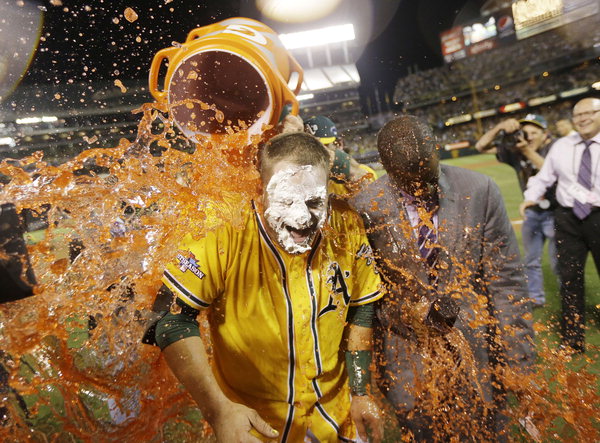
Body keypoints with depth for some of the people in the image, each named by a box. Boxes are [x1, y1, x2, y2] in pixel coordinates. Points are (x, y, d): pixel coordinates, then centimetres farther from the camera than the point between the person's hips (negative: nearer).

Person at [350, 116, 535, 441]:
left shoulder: (479, 191, -12)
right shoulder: (366, 207, -14)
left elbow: (505, 278, -6)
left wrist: (517, 357, -4)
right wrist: (417, 311, -14)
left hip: (476, 347, 1)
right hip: (407, 352, 0)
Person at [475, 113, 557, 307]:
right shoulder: (515, 150, -2)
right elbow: (481, 146, -4)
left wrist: (528, 151, -33)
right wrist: (499, 127, -19)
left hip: (554, 212, -5)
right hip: (531, 212, 5)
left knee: (559, 263, -1)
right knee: (531, 260, 14)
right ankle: (535, 297, 30)